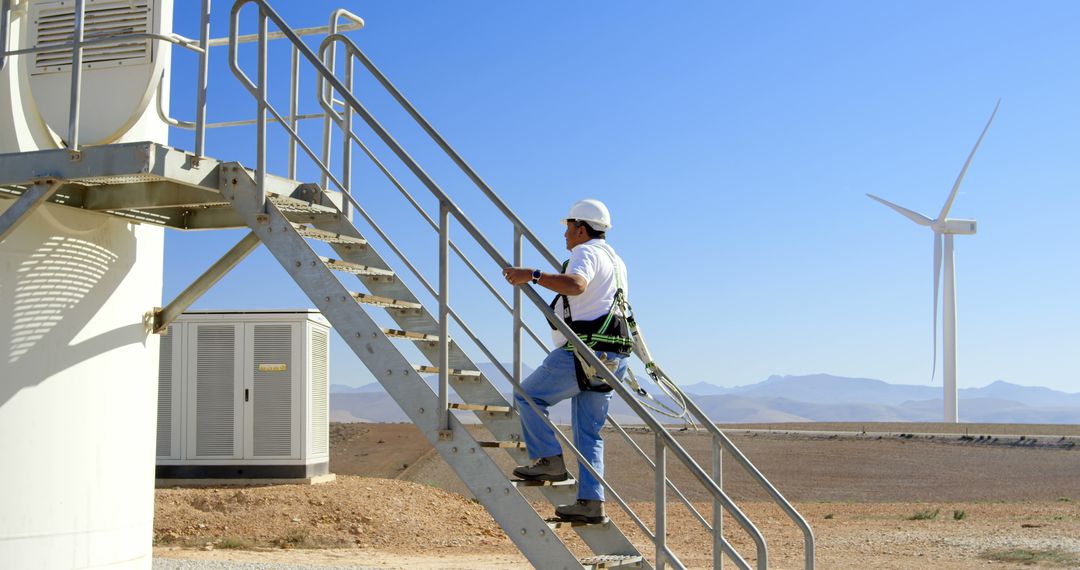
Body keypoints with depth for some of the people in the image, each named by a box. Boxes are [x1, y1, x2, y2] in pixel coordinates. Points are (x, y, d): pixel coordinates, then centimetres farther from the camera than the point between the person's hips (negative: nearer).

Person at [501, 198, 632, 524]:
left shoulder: (587, 252, -6)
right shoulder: (615, 261, 26)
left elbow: (576, 284, -29)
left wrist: (533, 275, -30)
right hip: (612, 358, 9)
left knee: (528, 397, 3)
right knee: (589, 433, 9)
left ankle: (550, 461, -3)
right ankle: (591, 502, 5)